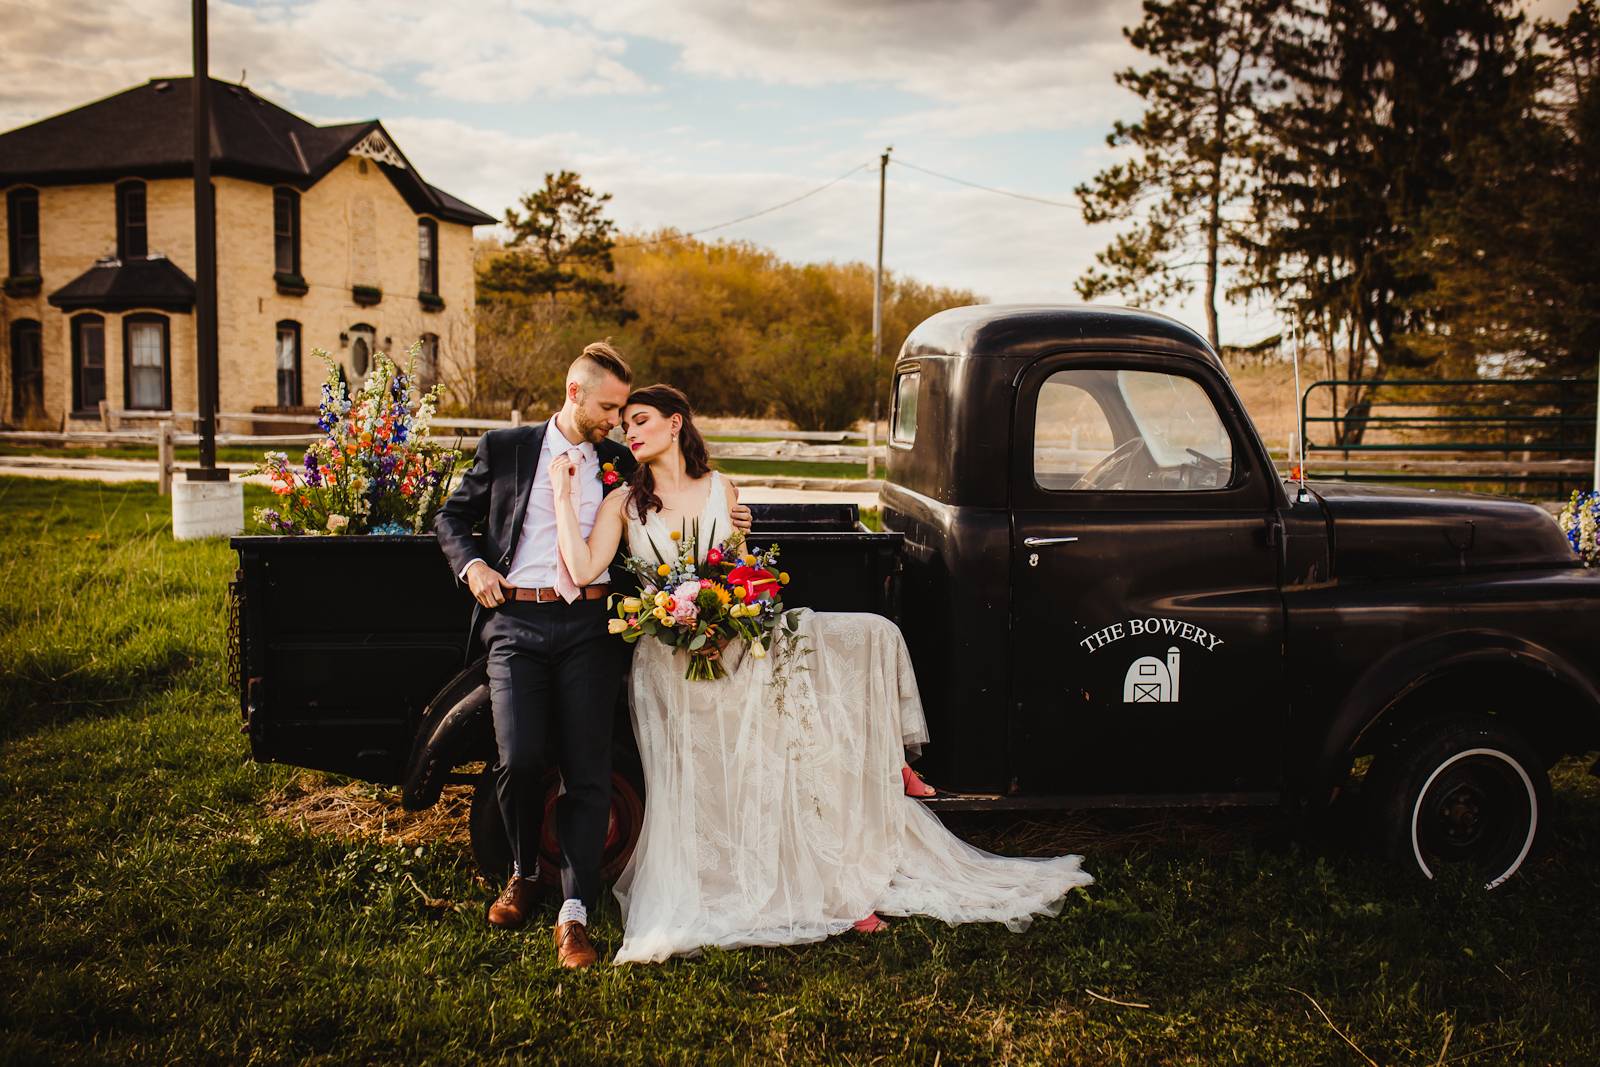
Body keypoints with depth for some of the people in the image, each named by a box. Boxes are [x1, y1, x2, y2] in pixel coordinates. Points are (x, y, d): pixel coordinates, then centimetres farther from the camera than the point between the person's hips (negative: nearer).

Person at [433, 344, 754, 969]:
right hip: (516, 623, -1)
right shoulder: (505, 449, 11)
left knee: (588, 770, -8)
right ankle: (523, 872, 14)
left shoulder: (619, 463, 16)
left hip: (590, 626, 1)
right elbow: (452, 517, 18)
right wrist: (471, 564, -1)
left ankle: (574, 913, -2)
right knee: (521, 759, -15)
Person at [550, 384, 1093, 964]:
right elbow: (583, 569, -9)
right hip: (669, 657, -3)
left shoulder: (720, 489, 12)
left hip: (734, 637, 3)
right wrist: (563, 493, -11)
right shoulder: (624, 501, 5)